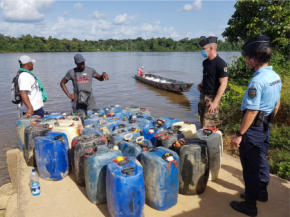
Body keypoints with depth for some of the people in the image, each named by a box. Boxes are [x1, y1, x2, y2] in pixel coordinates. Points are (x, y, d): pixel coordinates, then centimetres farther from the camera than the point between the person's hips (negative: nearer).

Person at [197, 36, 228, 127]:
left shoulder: (220, 64, -15)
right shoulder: (205, 62, 10)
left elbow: (223, 84, -18)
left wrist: (215, 102, -22)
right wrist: (201, 84, 6)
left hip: (212, 97, -8)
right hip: (203, 95, 8)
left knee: (208, 125, -7)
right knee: (202, 122, 14)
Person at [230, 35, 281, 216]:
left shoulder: (257, 81, -25)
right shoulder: (276, 77, 3)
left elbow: (251, 112, -26)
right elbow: (277, 104, 13)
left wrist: (239, 134, -20)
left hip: (253, 129, -9)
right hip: (265, 127, 9)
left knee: (250, 167, 5)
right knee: (261, 161, 23)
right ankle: (262, 192, 43)